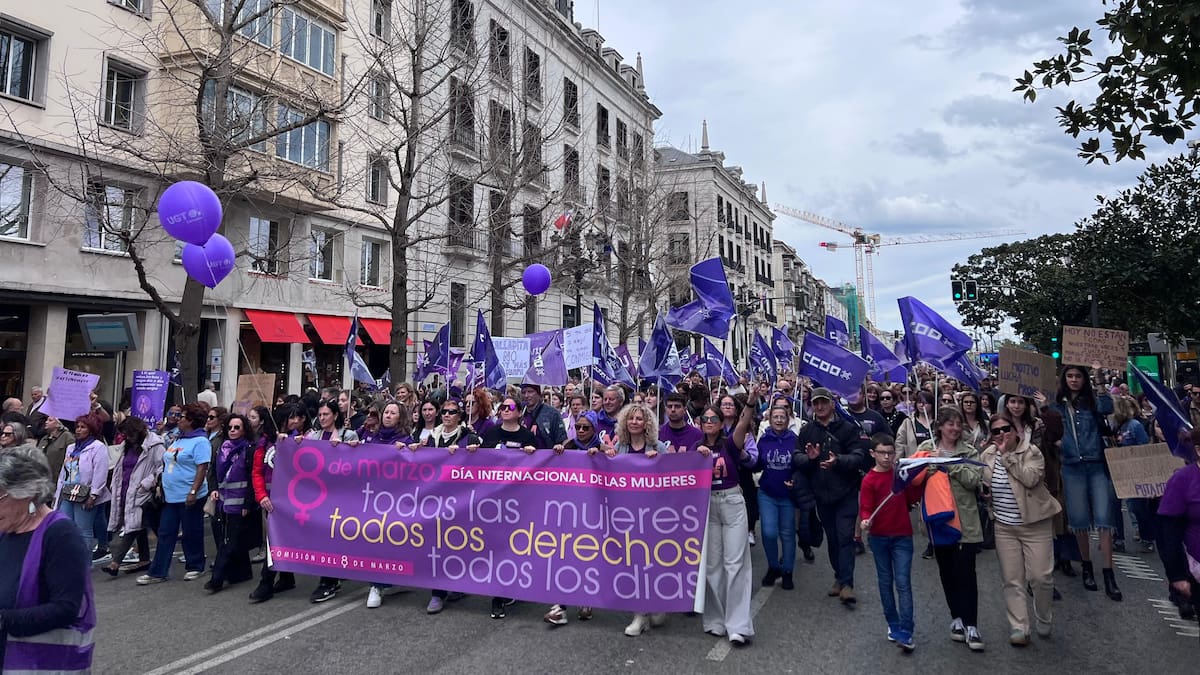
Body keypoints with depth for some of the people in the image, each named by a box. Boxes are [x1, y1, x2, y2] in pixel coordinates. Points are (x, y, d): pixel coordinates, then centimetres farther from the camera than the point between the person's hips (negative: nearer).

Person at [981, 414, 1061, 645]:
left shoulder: (1031, 452, -8)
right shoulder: (987, 456, 5)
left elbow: (1030, 479, -25)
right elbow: (981, 485, 19)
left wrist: (1007, 455, -22)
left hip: (1035, 524, -3)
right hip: (1004, 526, 4)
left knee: (1041, 576, 0)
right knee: (1012, 580, 4)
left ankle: (1044, 620, 25)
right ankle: (1018, 627, 11)